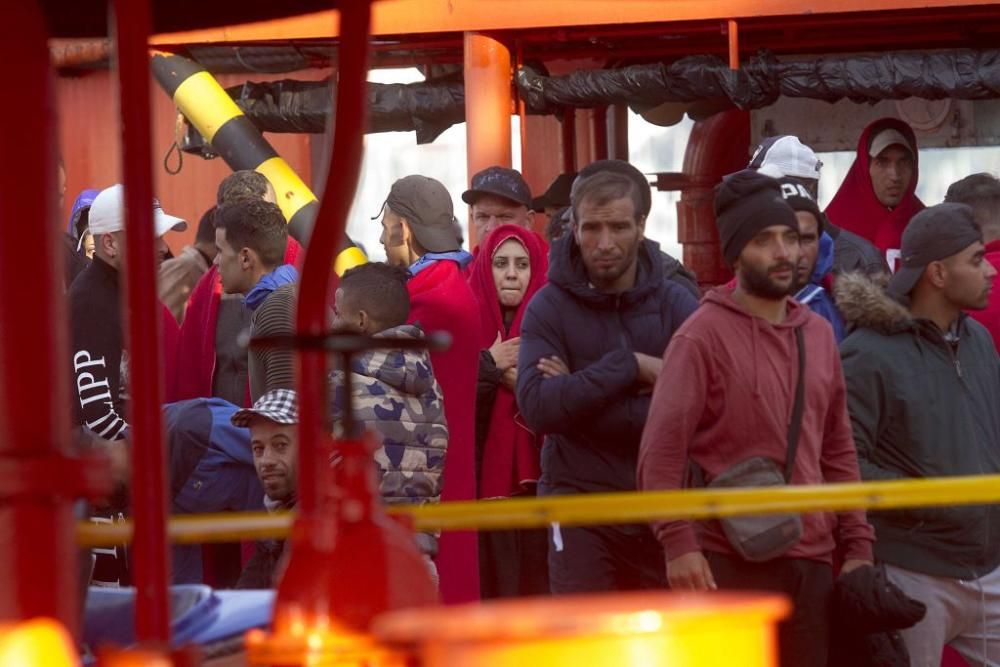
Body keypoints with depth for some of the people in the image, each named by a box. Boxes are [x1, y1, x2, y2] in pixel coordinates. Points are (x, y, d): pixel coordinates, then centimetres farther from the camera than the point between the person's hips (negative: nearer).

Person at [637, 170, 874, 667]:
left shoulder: (818, 334, 13)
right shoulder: (703, 335, -6)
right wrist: (678, 543, -20)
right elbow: (661, 449, -12)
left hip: (812, 561, 6)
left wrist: (857, 543, 10)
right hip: (729, 564, -6)